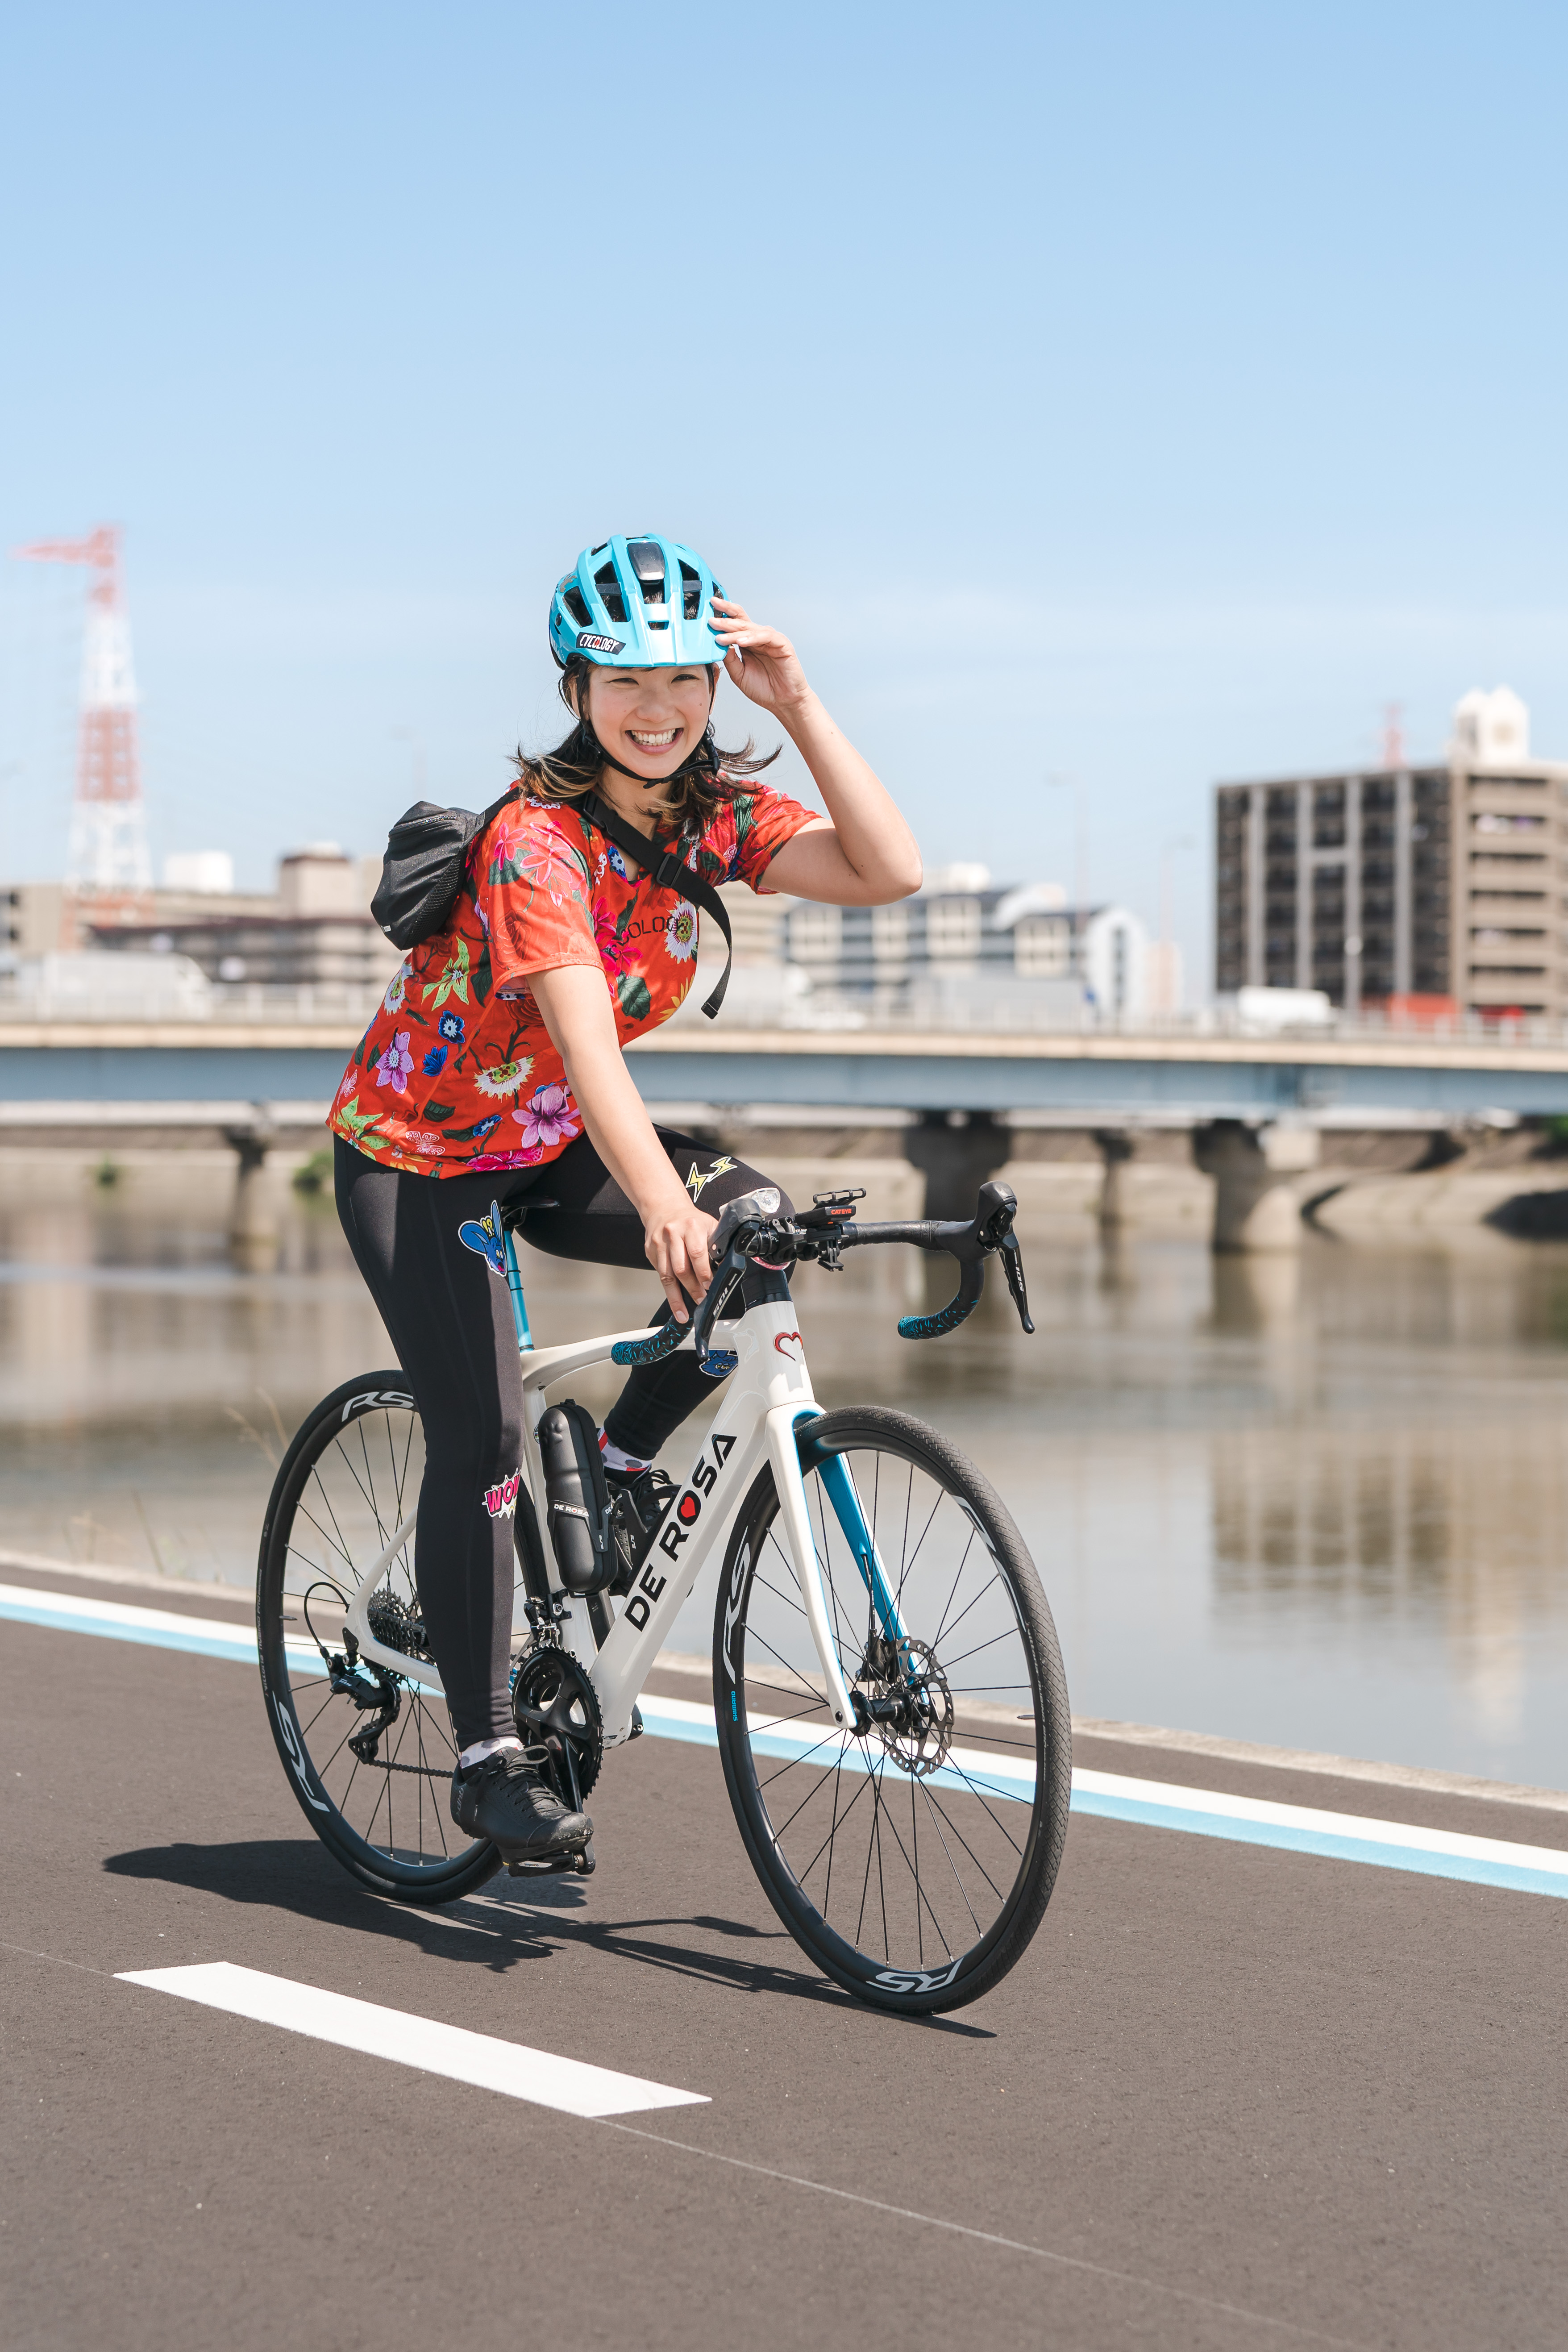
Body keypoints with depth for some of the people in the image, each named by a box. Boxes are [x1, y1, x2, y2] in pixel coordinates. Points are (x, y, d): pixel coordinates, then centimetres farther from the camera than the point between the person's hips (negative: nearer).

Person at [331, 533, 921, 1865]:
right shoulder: (536, 839, -28)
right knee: (482, 1439, -13)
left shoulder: (712, 814, -8)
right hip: (419, 1154, -6)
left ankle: (630, 1461, 4)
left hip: (553, 1143, 6)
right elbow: (583, 1031, -43)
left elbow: (891, 871, -22)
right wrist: (658, 1203, -57)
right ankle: (487, 1758, -2)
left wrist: (799, 707, -27)